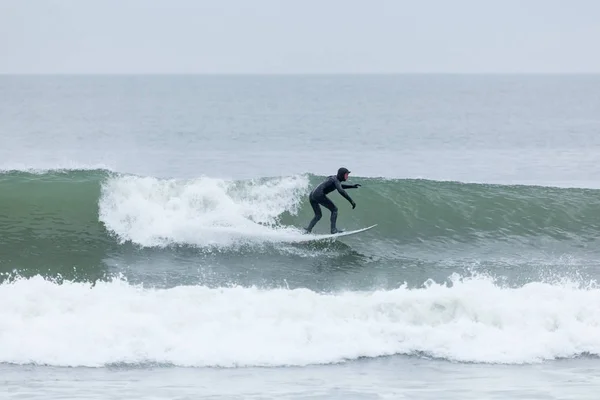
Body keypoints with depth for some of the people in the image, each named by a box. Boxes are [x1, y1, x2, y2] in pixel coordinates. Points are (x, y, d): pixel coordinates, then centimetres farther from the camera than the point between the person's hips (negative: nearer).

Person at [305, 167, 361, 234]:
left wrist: (353, 186, 38)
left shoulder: (333, 178, 22)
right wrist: (351, 201, -25)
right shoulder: (335, 180, -7)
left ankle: (308, 231, 9)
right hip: (319, 195, -10)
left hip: (311, 195, 10)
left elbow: (340, 186, 42)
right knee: (334, 209, -1)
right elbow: (341, 190, -24)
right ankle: (333, 229, -8)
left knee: (318, 216, 21)